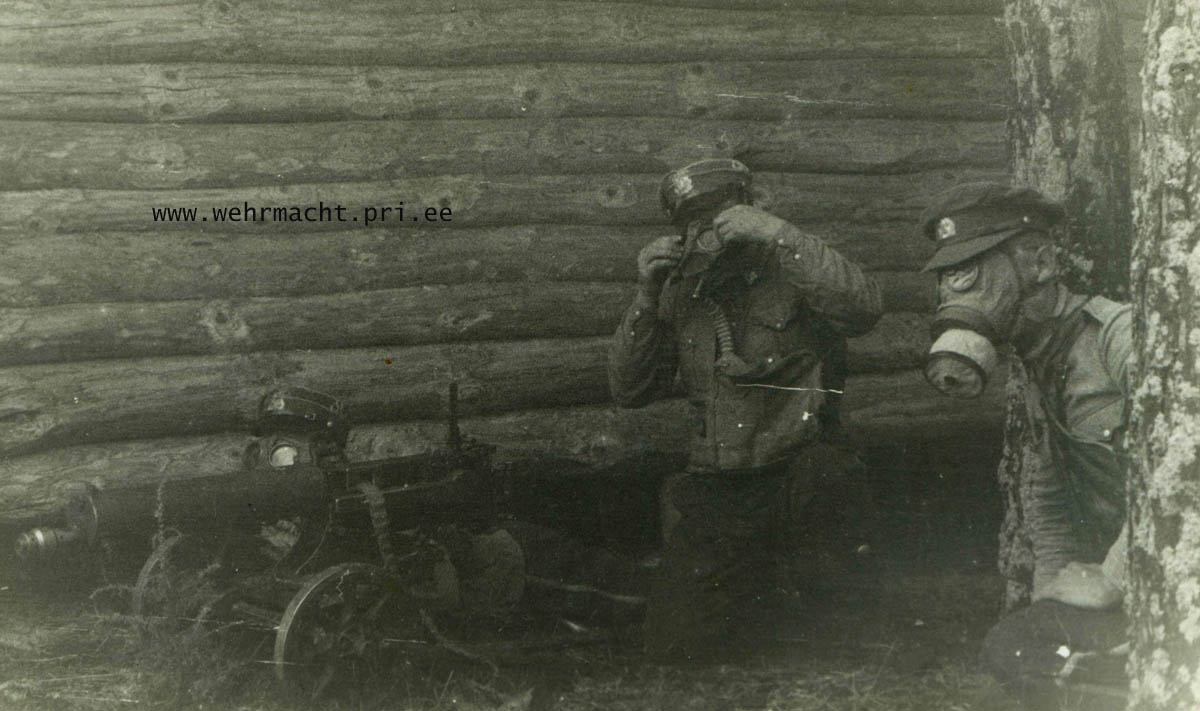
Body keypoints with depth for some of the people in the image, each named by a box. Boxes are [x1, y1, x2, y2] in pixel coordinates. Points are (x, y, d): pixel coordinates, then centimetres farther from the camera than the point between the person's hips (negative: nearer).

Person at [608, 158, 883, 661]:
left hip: (795, 479, -5)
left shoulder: (790, 272, -5)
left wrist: (779, 235, -28)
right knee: (674, 644, 3)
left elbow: (862, 308, -26)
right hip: (713, 490, 5)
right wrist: (646, 298, -4)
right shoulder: (682, 294, 9)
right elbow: (628, 390, 8)